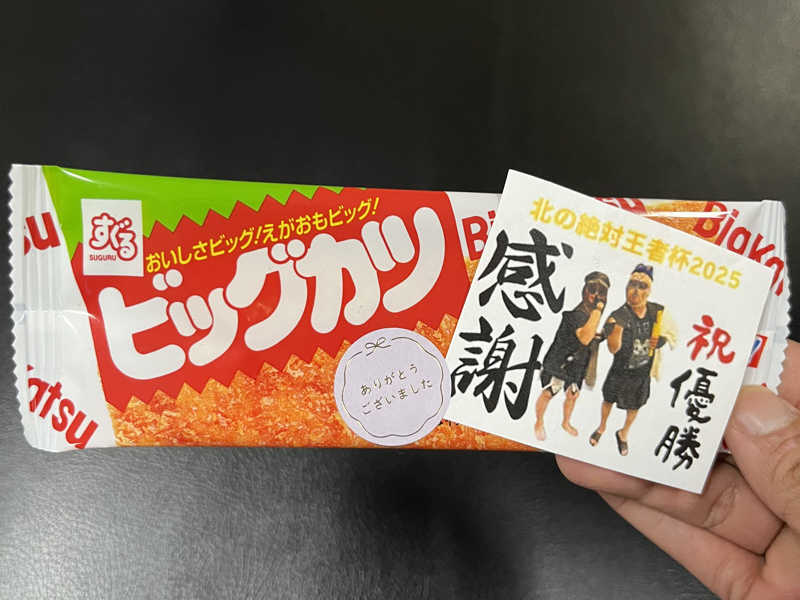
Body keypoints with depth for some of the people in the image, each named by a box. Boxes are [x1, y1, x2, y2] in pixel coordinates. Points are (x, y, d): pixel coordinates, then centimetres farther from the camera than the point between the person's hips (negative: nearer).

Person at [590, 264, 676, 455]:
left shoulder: (658, 312, -14)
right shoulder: (618, 316, -24)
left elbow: (671, 333, 4)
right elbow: (613, 349, -29)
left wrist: (661, 340, -18)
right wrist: (615, 330, -48)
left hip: (643, 371, 3)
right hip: (620, 370, -2)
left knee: (634, 406, 22)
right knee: (609, 399, 21)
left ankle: (624, 433, 51)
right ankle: (602, 427, 52)